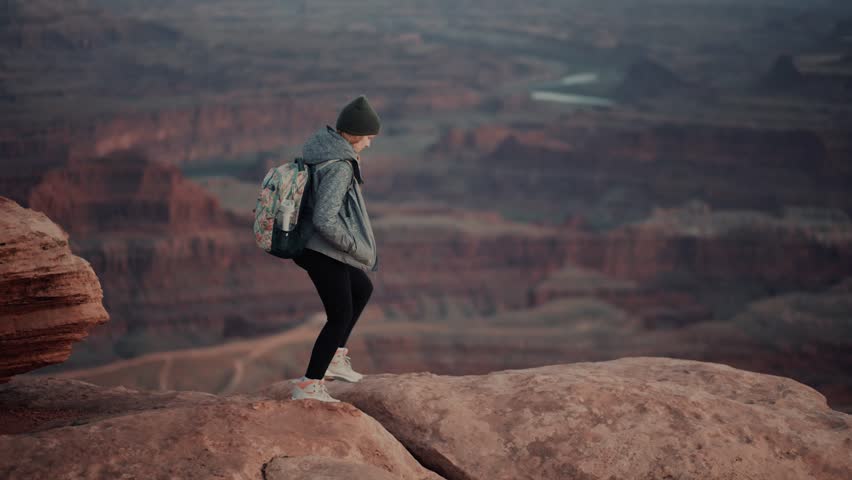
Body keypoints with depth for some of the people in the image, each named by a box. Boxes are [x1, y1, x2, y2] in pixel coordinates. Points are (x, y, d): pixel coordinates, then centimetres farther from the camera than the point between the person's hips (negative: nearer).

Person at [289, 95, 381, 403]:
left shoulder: (320, 147, 3)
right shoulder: (339, 167, -25)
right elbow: (325, 220, -29)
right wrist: (359, 249, -18)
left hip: (312, 247, 10)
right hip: (324, 251, -10)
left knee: (363, 290, 26)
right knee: (340, 316, 3)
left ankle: (334, 358, 29)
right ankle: (308, 385, 7)